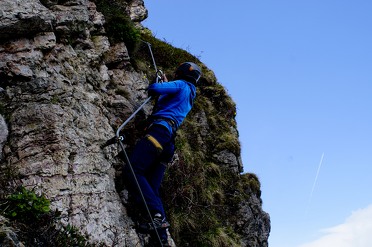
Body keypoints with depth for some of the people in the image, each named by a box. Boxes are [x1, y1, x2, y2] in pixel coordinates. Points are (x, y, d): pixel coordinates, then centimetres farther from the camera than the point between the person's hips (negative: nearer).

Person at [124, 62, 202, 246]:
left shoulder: (181, 85, 8)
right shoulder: (190, 97, 33)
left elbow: (154, 89, -6)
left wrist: (152, 88, 17)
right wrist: (167, 84, 56)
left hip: (159, 129, -9)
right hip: (169, 140, 9)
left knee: (133, 171, -21)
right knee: (152, 189, 2)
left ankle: (157, 215, -33)